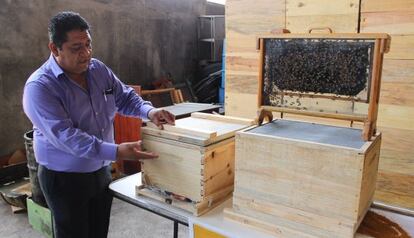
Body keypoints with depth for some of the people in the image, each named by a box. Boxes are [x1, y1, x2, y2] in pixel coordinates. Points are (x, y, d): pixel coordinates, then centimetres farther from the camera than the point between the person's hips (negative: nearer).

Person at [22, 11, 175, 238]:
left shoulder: (99, 69, 0)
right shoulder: (39, 87, -21)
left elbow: (125, 97, 8)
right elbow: (65, 136, -30)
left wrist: (148, 111, -13)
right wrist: (116, 151, -37)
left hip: (101, 171, 6)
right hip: (64, 179, -6)